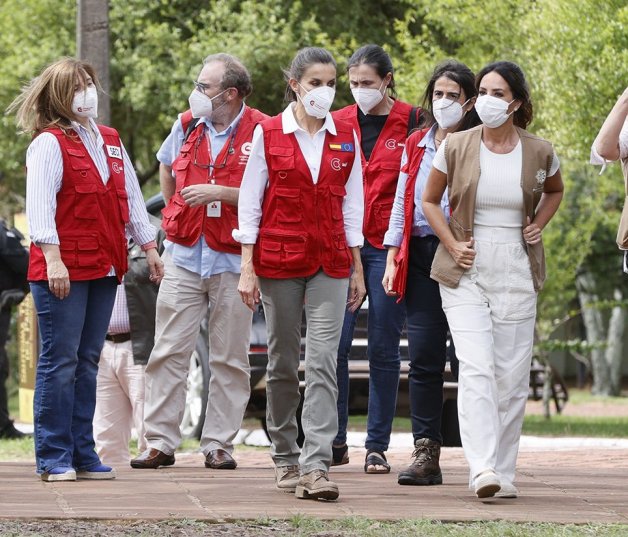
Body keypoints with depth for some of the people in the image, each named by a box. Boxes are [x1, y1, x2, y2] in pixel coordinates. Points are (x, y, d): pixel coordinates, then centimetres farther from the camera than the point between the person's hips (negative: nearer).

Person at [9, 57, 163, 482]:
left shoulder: (111, 142, 16)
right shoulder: (49, 144, -5)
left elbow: (132, 196, 21)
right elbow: (40, 204, -13)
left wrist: (149, 246, 17)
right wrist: (52, 257, -21)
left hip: (104, 268, 6)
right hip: (62, 269, -6)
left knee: (87, 362, 9)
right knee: (60, 361, -5)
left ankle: (83, 454, 13)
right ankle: (54, 458, -1)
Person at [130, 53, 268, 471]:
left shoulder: (260, 133, -8)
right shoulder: (186, 126, 8)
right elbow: (167, 169, 28)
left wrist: (221, 193, -20)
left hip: (233, 260, -4)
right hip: (185, 257, 4)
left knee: (229, 358, 3)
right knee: (169, 352, 0)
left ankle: (219, 444, 8)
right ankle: (160, 441, 3)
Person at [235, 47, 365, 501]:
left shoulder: (346, 136, 7)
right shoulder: (268, 134, 0)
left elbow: (352, 203, 10)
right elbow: (250, 202, 1)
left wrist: (357, 267, 7)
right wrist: (247, 267, -4)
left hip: (330, 262, 1)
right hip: (278, 259, -1)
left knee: (323, 361, -10)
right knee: (283, 361, 8)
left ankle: (315, 467, -16)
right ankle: (285, 457, 22)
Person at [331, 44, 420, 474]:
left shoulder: (412, 123, 1)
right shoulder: (337, 124, 10)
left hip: (388, 245, -2)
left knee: (384, 349, 1)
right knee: (334, 344, -5)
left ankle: (377, 446, 8)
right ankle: (335, 441, 5)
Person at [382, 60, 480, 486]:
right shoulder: (415, 145, 16)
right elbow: (402, 203, 17)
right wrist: (392, 259, 10)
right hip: (421, 257, 4)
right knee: (424, 357, -2)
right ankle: (426, 454, -2)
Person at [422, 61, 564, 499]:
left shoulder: (539, 153, 1)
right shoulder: (456, 147, -2)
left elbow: (554, 191, 23)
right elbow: (430, 201, 11)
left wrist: (538, 225, 5)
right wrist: (452, 245, -2)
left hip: (516, 272, 2)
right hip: (466, 271, -2)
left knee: (512, 376, 2)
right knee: (476, 369, -16)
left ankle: (504, 471, 11)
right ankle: (483, 469, -25)